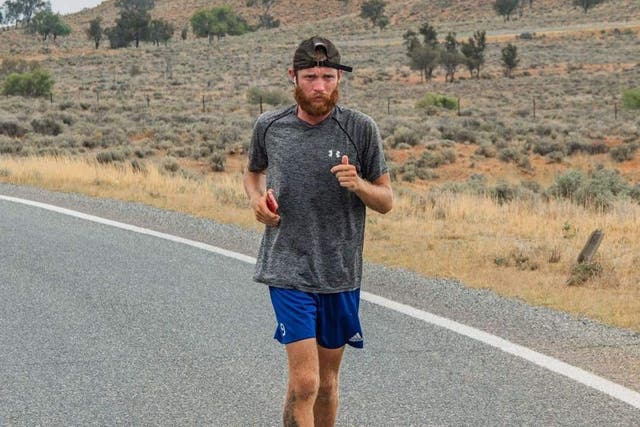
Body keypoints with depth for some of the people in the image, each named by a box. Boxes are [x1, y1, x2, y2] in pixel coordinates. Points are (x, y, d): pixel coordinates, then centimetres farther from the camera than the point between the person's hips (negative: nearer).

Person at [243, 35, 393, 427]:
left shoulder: (361, 129, -4)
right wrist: (257, 198, -2)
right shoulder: (269, 127, 0)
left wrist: (358, 185, -20)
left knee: (327, 382, 14)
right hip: (289, 272, -1)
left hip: (341, 275, 1)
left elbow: (386, 201, 2)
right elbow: (253, 172, 20)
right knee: (304, 383, -13)